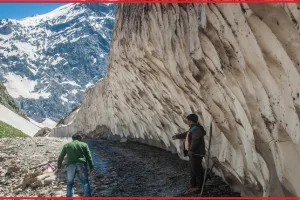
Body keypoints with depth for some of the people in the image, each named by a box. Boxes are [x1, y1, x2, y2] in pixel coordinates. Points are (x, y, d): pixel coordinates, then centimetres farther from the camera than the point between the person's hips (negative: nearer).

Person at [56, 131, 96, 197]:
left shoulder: (67, 145, 15)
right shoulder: (84, 145, 11)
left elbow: (61, 157, 16)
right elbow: (89, 157, 7)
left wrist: (59, 167, 23)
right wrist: (91, 168, 8)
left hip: (70, 166, 1)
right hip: (81, 165, -1)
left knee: (70, 183, 13)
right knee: (85, 182, 7)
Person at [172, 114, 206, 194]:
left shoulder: (197, 129, -19)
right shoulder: (193, 128, 15)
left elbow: (195, 140, -32)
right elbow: (186, 134, 32)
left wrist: (191, 150, -40)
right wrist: (177, 136, 44)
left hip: (196, 153, -11)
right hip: (192, 153, 11)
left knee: (197, 170, -3)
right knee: (193, 170, 16)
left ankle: (199, 187, 8)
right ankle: (193, 186, 26)